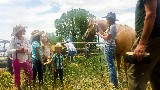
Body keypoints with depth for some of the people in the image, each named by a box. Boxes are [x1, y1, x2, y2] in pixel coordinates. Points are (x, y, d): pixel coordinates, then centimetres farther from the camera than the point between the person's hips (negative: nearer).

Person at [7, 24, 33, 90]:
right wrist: (17, 50, -33)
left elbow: (29, 49, 2)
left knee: (30, 73, 4)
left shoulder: (25, 39, -2)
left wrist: (26, 50, -19)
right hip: (16, 60, -3)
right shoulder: (13, 40, -13)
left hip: (25, 59, 3)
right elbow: (9, 51, -20)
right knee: (17, 75, 9)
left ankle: (30, 84, 29)